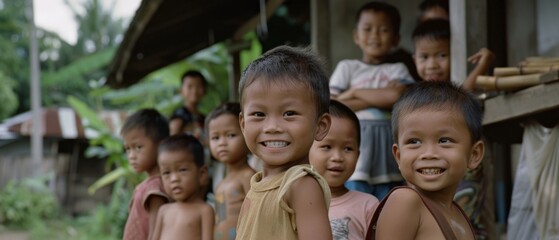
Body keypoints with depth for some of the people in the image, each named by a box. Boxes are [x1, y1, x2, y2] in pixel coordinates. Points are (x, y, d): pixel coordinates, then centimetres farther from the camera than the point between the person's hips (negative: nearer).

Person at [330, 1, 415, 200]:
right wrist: (379, 98, -7)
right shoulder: (347, 67, 8)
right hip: (357, 148, -2)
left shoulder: (397, 70, 10)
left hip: (387, 151, 2)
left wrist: (355, 92, -5)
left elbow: (398, 96, -12)